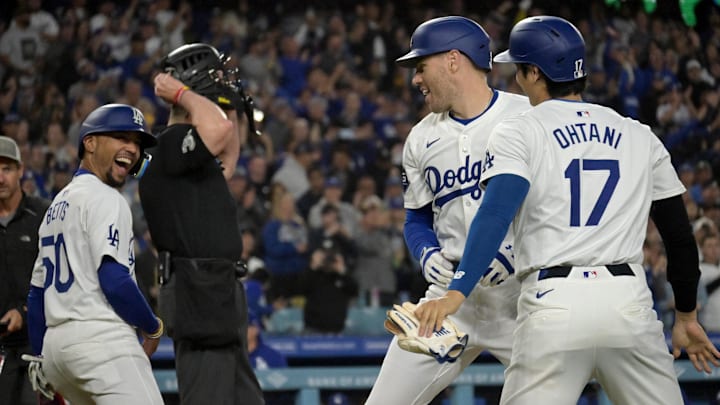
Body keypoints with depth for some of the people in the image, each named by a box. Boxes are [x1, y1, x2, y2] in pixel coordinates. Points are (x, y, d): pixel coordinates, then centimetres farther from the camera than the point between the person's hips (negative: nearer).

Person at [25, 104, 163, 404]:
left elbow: (36, 294, 25)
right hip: (101, 335, -10)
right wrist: (153, 328, -2)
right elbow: (115, 282, -16)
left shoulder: (56, 205, 24)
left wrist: (42, 366, 27)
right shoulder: (104, 198, -4)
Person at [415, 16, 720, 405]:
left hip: (554, 305, -3)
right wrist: (687, 316, 27)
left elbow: (496, 215, -13)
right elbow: (679, 234, 17)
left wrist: (456, 293, -22)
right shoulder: (639, 136, 16)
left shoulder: (518, 133, 4)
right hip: (629, 300, 3)